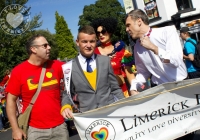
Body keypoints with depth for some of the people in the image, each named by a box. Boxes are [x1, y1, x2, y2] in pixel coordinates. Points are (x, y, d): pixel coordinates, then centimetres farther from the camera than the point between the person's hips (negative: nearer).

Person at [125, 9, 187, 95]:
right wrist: (133, 88, -4)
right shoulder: (137, 47, 5)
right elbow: (143, 71, 11)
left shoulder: (168, 31, -7)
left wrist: (153, 48, -20)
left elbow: (176, 61, -16)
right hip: (159, 89, 3)